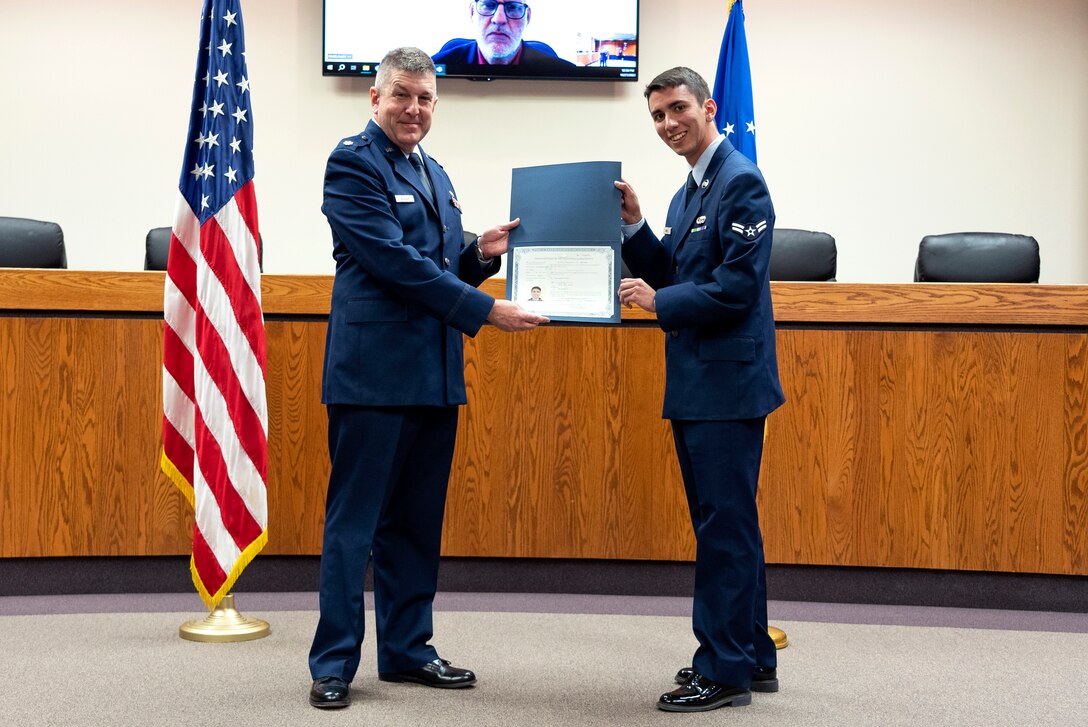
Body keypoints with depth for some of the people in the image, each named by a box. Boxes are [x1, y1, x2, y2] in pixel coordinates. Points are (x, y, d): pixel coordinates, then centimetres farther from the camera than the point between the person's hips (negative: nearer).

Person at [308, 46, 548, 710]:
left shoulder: (435, 175, 19)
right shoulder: (353, 163, -6)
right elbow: (394, 261, -16)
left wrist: (482, 253, 2)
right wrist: (487, 311, -16)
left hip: (434, 373, 8)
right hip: (375, 369, -8)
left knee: (417, 522, 12)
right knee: (354, 521, -1)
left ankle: (406, 648, 23)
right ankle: (334, 662, 7)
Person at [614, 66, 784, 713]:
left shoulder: (740, 182, -12)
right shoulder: (689, 193, 17)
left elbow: (738, 287, -19)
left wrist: (659, 302, -12)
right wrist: (634, 226, 6)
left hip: (727, 384, -10)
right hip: (697, 386, 10)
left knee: (725, 524, -4)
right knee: (726, 522, 15)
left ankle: (725, 670, 4)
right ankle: (753, 656, 25)